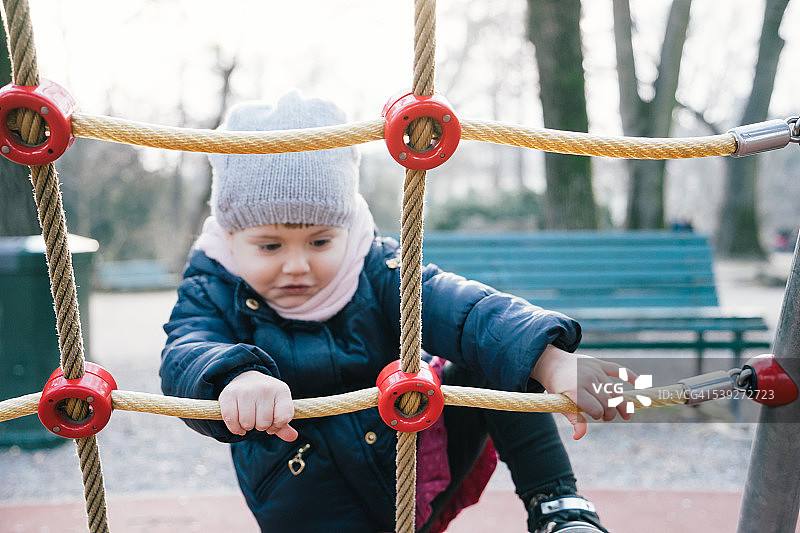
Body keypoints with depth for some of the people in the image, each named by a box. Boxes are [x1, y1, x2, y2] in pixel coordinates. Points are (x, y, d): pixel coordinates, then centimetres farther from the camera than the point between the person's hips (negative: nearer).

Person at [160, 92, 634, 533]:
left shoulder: (379, 270, -11)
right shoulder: (213, 294, -9)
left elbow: (457, 305, -27)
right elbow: (184, 357, -29)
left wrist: (552, 361, -46)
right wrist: (235, 377, -55)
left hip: (425, 460, 0)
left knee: (495, 355, -18)